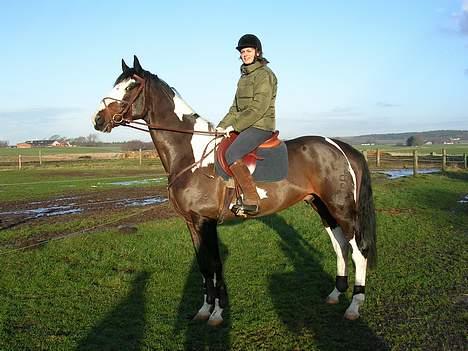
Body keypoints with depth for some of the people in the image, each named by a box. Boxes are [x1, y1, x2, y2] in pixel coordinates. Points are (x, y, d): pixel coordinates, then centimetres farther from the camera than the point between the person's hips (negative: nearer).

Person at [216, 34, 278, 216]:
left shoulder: (264, 74, -10)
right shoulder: (245, 76, 19)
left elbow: (258, 109, -18)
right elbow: (236, 107, 20)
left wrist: (235, 126, -19)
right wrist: (223, 125, 6)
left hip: (260, 126, -10)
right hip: (244, 126, 10)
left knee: (232, 154, -28)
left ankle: (251, 201, -27)